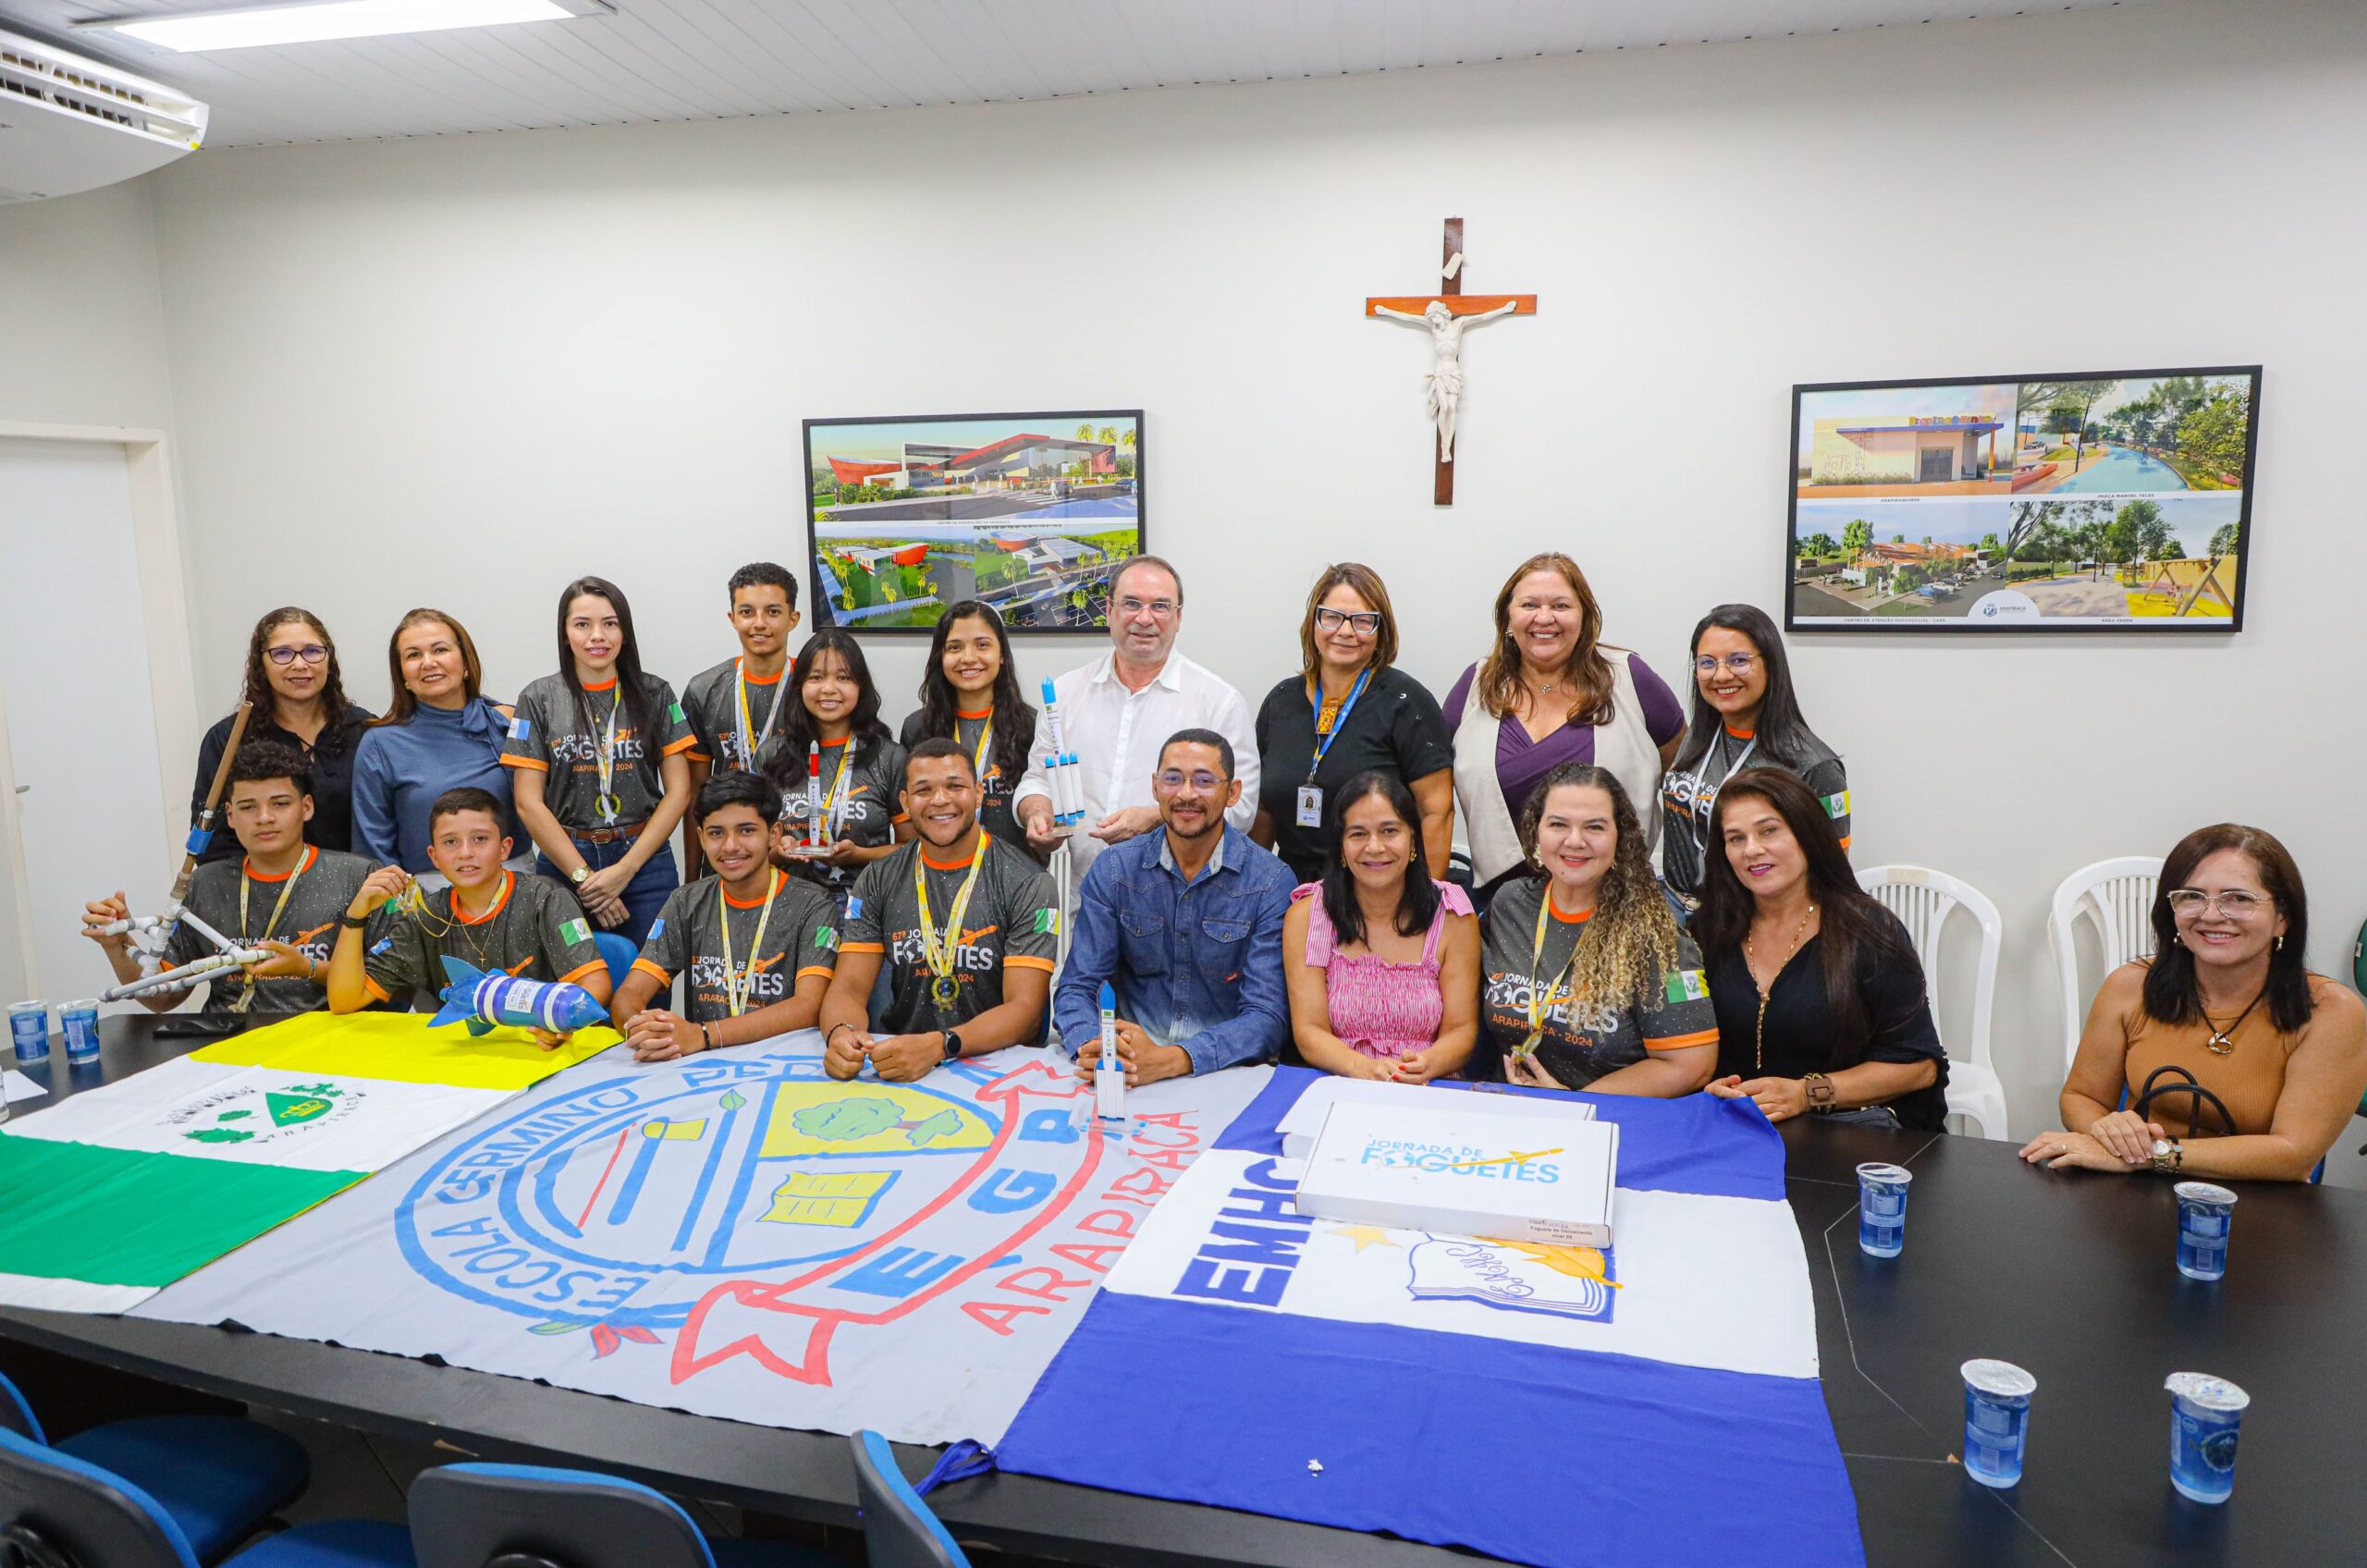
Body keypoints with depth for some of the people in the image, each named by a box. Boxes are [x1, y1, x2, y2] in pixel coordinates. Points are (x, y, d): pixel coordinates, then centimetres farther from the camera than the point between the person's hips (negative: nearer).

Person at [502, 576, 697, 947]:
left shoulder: (654, 695, 4)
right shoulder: (539, 699, 2)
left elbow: (678, 791, 0)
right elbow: (529, 802, -2)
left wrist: (625, 869, -9)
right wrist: (583, 876, -9)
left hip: (644, 862, 0)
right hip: (564, 863, 0)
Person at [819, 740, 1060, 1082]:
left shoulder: (1027, 884, -5)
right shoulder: (877, 880, 8)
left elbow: (1025, 1010, -13)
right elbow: (849, 987, 2)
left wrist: (937, 1047, -31)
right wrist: (840, 1033, -24)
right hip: (895, 1061, 3)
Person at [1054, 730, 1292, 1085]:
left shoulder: (1271, 882, -4)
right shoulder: (1113, 870, 5)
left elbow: (1267, 1016, -10)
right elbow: (1077, 986, 3)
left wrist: (1168, 1060, -26)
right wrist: (1091, 1048, -22)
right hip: (1127, 1066, 2)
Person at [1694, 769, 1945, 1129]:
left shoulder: (1872, 933, -1)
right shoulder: (1709, 933, 8)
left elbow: (1920, 1065, -2)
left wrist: (1806, 1094, -12)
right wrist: (1708, 1088, -11)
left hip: (1854, 1126, -2)